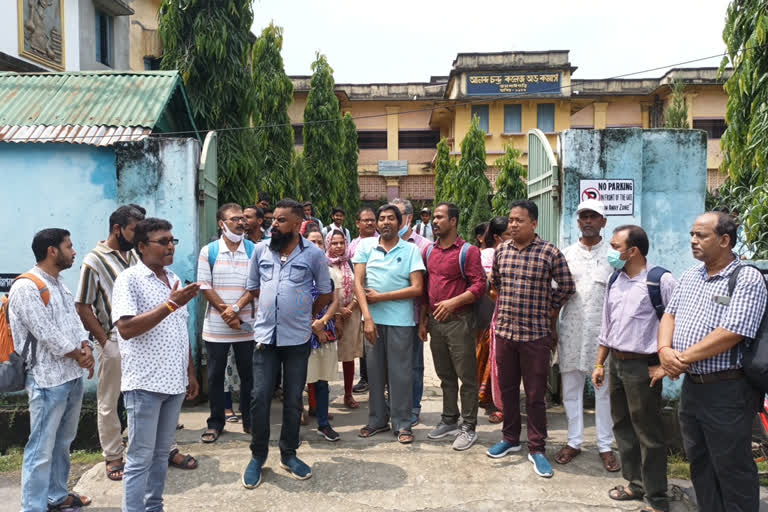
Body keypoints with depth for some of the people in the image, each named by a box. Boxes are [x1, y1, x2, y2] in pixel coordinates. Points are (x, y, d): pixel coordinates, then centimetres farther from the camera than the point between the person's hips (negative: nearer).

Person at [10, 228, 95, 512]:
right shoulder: (26, 287, -15)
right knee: (42, 450, -2)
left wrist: (86, 348, -4)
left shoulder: (59, 284, 13)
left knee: (63, 442, 19)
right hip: (48, 381, -9)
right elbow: (47, 334, -18)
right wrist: (78, 356, -8)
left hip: (73, 376, 9)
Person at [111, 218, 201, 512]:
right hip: (145, 384, -7)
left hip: (174, 382, 7)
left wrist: (191, 373, 16)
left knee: (161, 454, 17)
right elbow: (126, 329, -21)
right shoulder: (129, 280, -10)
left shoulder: (174, 279, 12)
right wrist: (170, 304, -24)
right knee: (140, 459, 3)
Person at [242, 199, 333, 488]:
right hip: (265, 335, 2)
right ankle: (258, 455, 21)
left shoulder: (313, 254, -4)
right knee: (260, 397, 2)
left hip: (298, 338, -1)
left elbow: (325, 294, 6)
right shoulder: (260, 250, 4)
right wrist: (277, 305, 11)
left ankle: (288, 454, 26)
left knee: (293, 399, 9)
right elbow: (253, 288, 15)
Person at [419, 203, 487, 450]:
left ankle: (469, 428, 13)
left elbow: (479, 285, -13)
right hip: (435, 321, 6)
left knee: (467, 377, 2)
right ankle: (449, 420, 30)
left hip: (459, 321, -6)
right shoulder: (429, 251, 11)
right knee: (445, 375, 17)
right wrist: (423, 320, 11)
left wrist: (453, 302, -23)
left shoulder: (468, 251, -8)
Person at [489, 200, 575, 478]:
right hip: (504, 330, 4)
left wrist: (549, 309, 8)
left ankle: (536, 449, 20)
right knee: (507, 389, 16)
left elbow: (567, 286, 3)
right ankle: (510, 438, 33)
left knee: (535, 394, 5)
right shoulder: (501, 250, 4)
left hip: (536, 333, -4)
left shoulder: (550, 253, -9)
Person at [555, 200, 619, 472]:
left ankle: (605, 446, 19)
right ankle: (574, 441, 23)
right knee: (571, 388, 9)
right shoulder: (566, 254, 8)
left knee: (604, 389, 6)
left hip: (602, 332, -2)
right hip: (571, 331, 2)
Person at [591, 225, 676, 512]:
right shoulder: (614, 281, 9)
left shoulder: (661, 281, -15)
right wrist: (600, 364, 15)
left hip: (642, 366, -7)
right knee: (622, 426, 17)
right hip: (616, 362, 7)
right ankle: (635, 483, 35)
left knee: (648, 433, 4)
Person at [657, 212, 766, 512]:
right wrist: (665, 351, -10)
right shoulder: (689, 276, 11)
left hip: (727, 390, -7)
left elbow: (732, 333, -22)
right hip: (691, 385, 7)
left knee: (731, 470, 6)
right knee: (699, 462, 19)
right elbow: (670, 315, 10)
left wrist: (683, 358, -17)